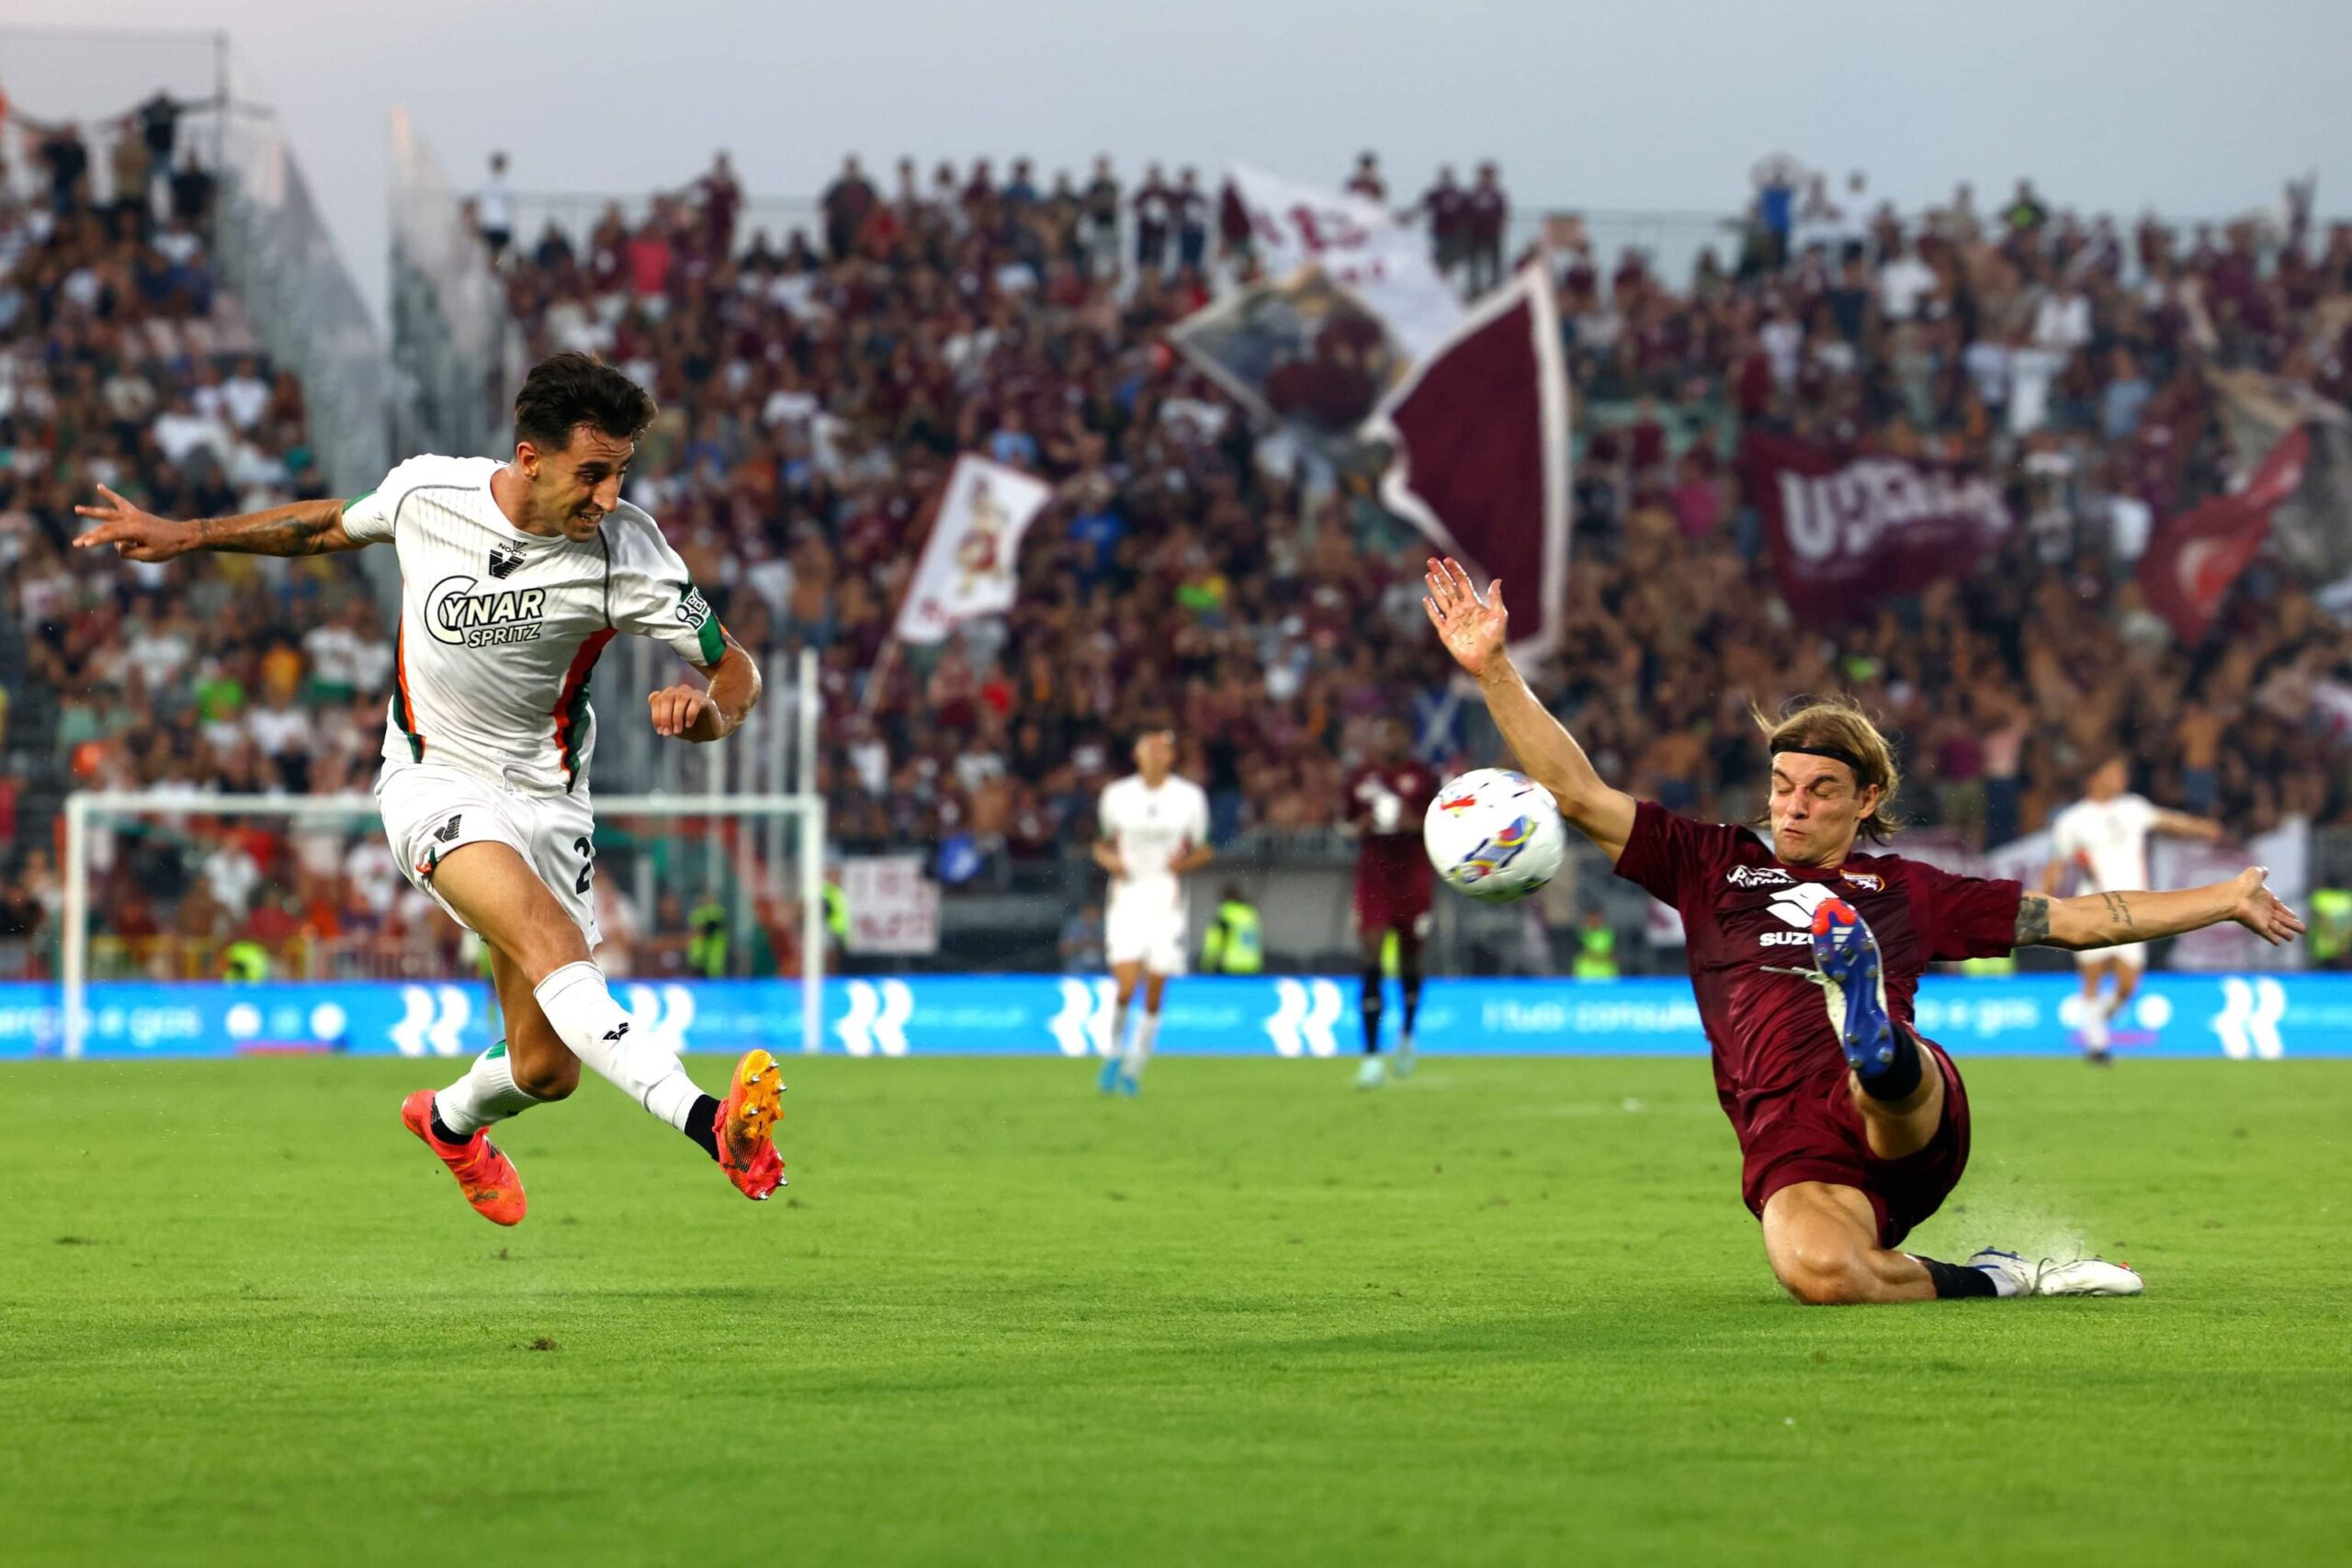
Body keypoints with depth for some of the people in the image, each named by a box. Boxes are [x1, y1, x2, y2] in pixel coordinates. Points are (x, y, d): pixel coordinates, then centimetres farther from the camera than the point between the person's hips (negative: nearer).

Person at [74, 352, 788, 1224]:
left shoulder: (625, 552, -14)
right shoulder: (426, 492, -10)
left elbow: (736, 669, -7)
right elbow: (332, 527, 13)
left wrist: (708, 712, -30)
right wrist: (184, 537, 17)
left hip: (545, 794, 2)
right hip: (435, 782, -2)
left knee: (546, 1071, -1)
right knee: (549, 937, -31)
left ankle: (451, 1120, 37)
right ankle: (710, 1125, -50)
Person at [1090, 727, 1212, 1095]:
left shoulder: (1190, 797, 3)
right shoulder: (1117, 795, 5)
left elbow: (1205, 850, 9)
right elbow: (1103, 844, 15)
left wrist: (1184, 862, -11)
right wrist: (1110, 860, -7)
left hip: (1167, 902, 0)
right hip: (1127, 897, 0)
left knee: (1154, 992, -1)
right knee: (1126, 986, -14)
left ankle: (1134, 1069, 12)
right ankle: (1114, 1053, 10)